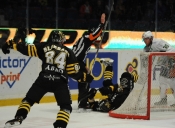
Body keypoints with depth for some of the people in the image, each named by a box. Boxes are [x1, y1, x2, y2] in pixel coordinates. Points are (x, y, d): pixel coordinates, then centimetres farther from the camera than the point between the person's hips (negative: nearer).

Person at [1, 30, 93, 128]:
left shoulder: (44, 46, 11)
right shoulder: (68, 52, 13)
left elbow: (28, 49, 7)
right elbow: (73, 71, 8)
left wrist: (12, 45, 13)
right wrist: (84, 77, 21)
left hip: (44, 79, 1)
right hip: (60, 82, -1)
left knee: (29, 99, 16)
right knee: (66, 106, 8)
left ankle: (18, 118, 3)